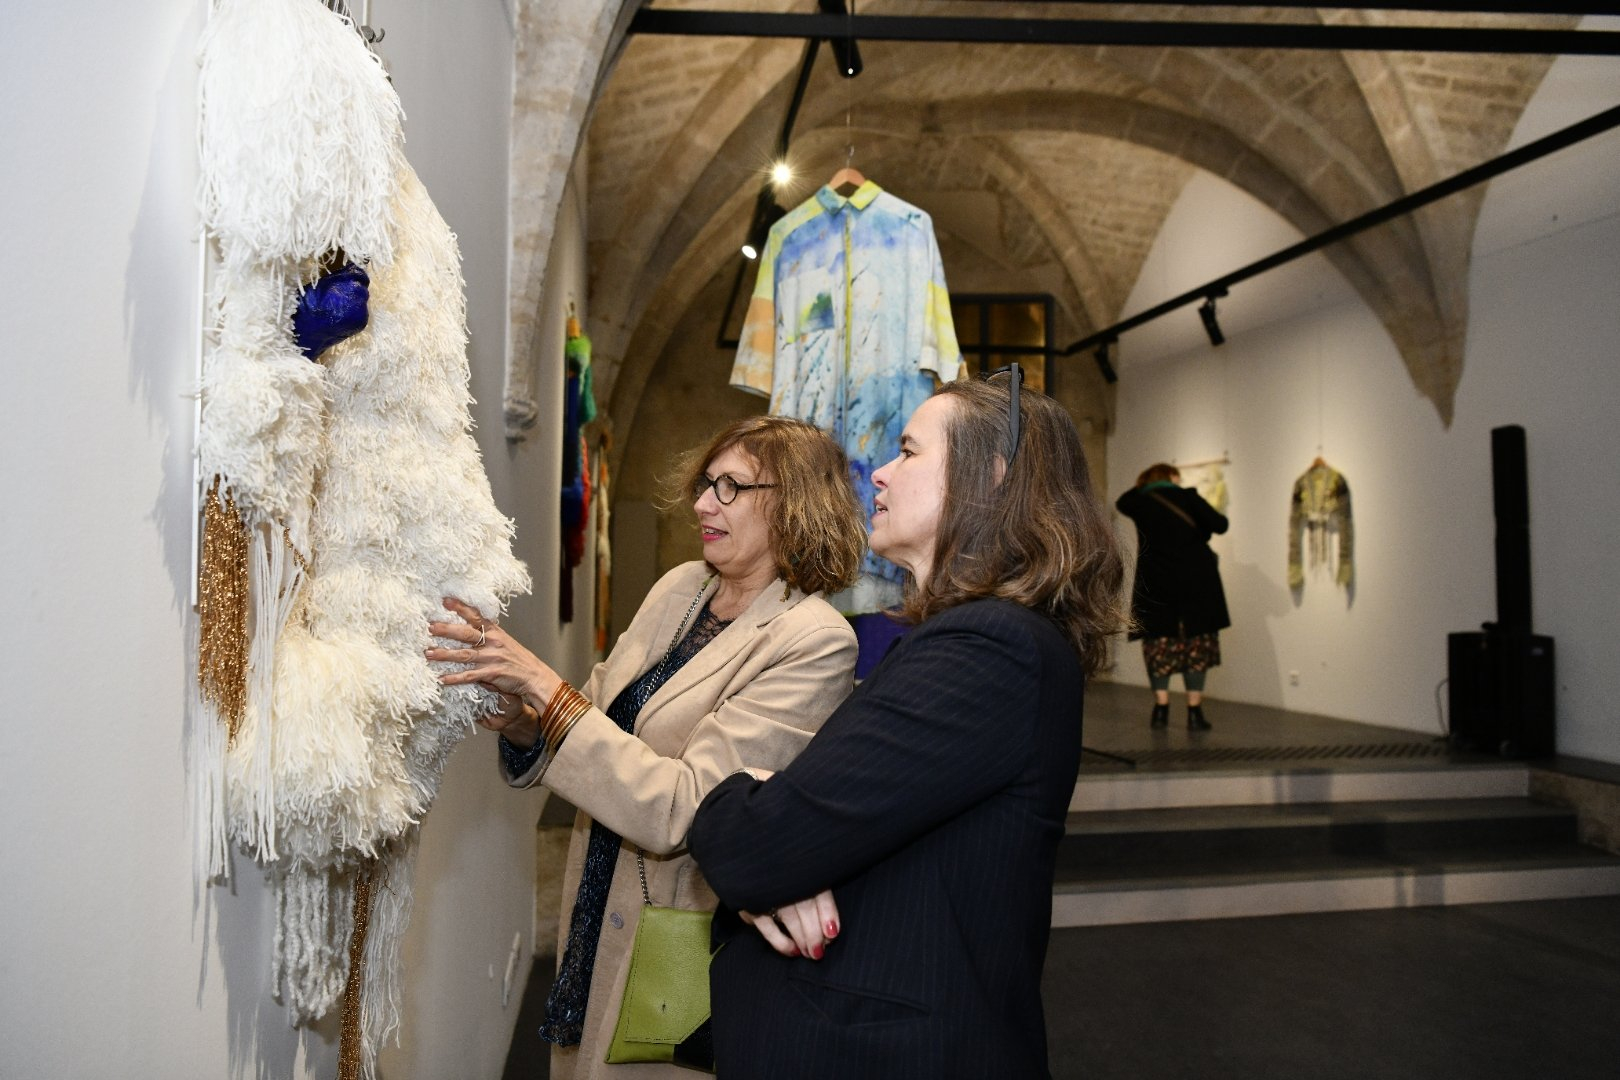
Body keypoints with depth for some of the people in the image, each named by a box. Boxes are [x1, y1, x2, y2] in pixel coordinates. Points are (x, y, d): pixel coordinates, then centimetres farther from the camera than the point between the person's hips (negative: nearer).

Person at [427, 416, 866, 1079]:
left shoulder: (816, 642, -20)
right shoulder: (679, 587, 2)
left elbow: (679, 812, -26)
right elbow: (597, 720, 7)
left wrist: (545, 688, -27)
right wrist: (518, 716, -14)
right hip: (596, 914, 6)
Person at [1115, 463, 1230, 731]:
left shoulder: (1140, 501, 6)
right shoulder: (1188, 497, -1)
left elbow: (1121, 503, 29)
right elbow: (1220, 525, -7)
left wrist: (1143, 486, 30)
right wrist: (1198, 528, 11)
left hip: (1155, 583, 2)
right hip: (1196, 580, -1)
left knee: (1159, 643, 9)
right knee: (1196, 643, 4)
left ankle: (1161, 708, 1)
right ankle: (1194, 712, 1)